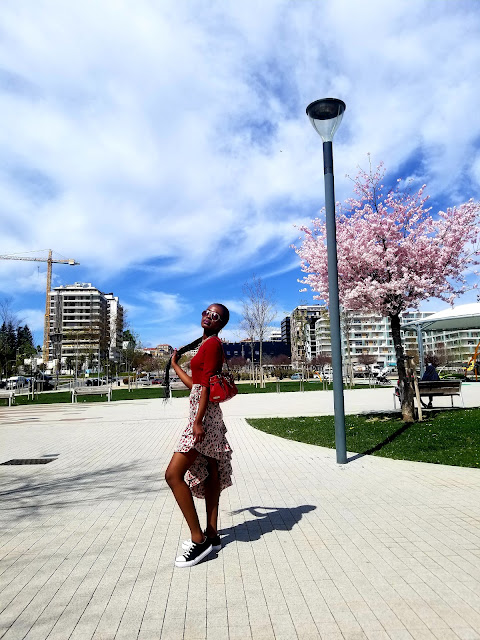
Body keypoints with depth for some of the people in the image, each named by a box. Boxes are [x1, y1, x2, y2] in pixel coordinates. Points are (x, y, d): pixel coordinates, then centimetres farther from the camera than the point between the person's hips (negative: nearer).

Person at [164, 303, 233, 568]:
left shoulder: (213, 344, -10)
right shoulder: (205, 345, 17)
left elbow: (206, 385, -19)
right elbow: (194, 383, 19)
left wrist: (198, 421, -25)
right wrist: (175, 365, 32)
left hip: (205, 416, -10)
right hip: (206, 416, 10)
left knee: (174, 474, -11)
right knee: (210, 474, 14)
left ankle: (198, 539, -4)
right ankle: (212, 535, 25)